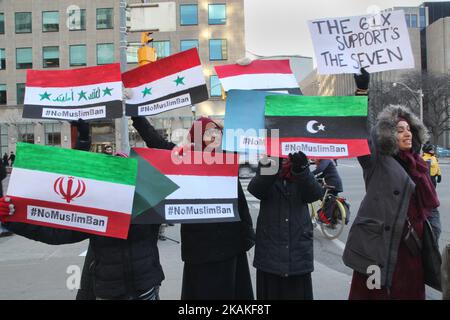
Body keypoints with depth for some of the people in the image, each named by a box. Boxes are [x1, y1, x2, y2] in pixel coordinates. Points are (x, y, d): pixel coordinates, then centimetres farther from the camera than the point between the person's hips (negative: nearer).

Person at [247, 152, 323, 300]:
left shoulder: (303, 171, 2)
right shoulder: (266, 168, -1)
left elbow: (315, 194, -17)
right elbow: (255, 190, -21)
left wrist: (301, 170, -35)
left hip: (299, 247, 1)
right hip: (270, 248, 0)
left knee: (299, 292, 7)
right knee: (270, 292, 10)